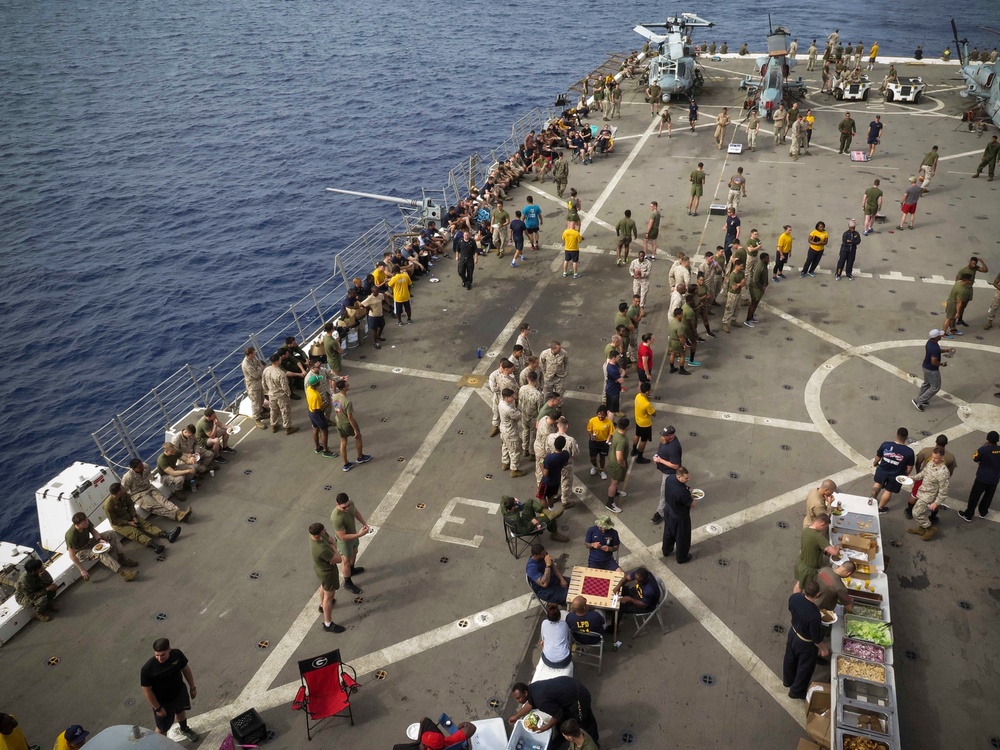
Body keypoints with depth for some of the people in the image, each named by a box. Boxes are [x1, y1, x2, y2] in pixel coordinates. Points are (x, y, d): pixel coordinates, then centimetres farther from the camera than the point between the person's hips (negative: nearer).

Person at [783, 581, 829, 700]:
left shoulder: (794, 597, -25)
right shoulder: (814, 615, -41)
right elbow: (816, 637, -24)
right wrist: (823, 649, -6)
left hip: (793, 633, 6)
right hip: (806, 643, -6)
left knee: (790, 660, 31)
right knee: (805, 668, 23)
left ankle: (788, 681, 59)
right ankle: (797, 692, 45)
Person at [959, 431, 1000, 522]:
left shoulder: (983, 449, -23)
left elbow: (975, 459, -7)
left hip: (982, 478, -4)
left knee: (974, 496, 9)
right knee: (988, 496, 23)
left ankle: (968, 516, 16)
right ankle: (983, 512, 40)